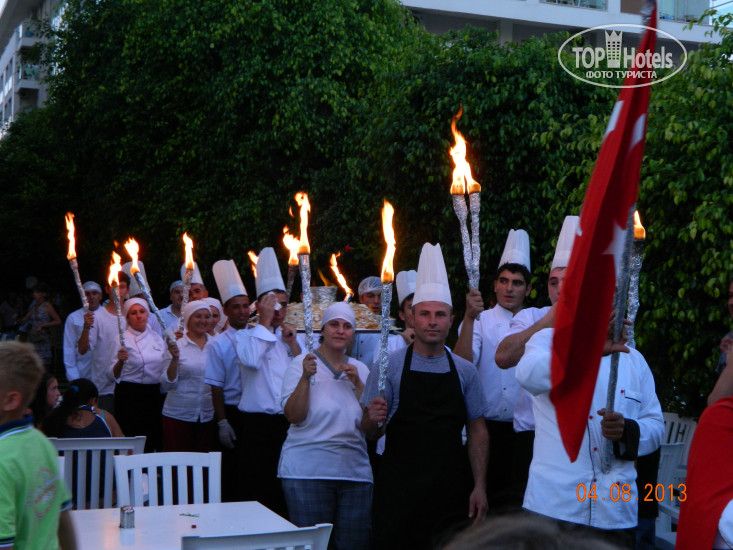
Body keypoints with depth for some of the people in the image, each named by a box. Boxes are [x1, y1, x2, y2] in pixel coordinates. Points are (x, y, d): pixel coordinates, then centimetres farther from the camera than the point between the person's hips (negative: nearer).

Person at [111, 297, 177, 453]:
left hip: (156, 396, 5)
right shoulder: (122, 340, -2)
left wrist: (174, 358, -6)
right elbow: (114, 376, -8)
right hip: (130, 397, -4)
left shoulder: (157, 339, 11)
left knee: (155, 443, 5)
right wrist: (120, 361, -28)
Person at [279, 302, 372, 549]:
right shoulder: (301, 363, 0)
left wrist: (357, 383, -6)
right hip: (308, 471, -4)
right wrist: (306, 377, -23)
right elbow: (294, 416, -12)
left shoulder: (360, 369, 12)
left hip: (355, 471, 4)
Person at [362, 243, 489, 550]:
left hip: (452, 491, 2)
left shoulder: (465, 371, 7)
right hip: (399, 490, -2)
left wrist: (479, 487, -1)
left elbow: (477, 432, 8)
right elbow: (370, 432, 0)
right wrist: (373, 420, -23)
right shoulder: (389, 366, 0)